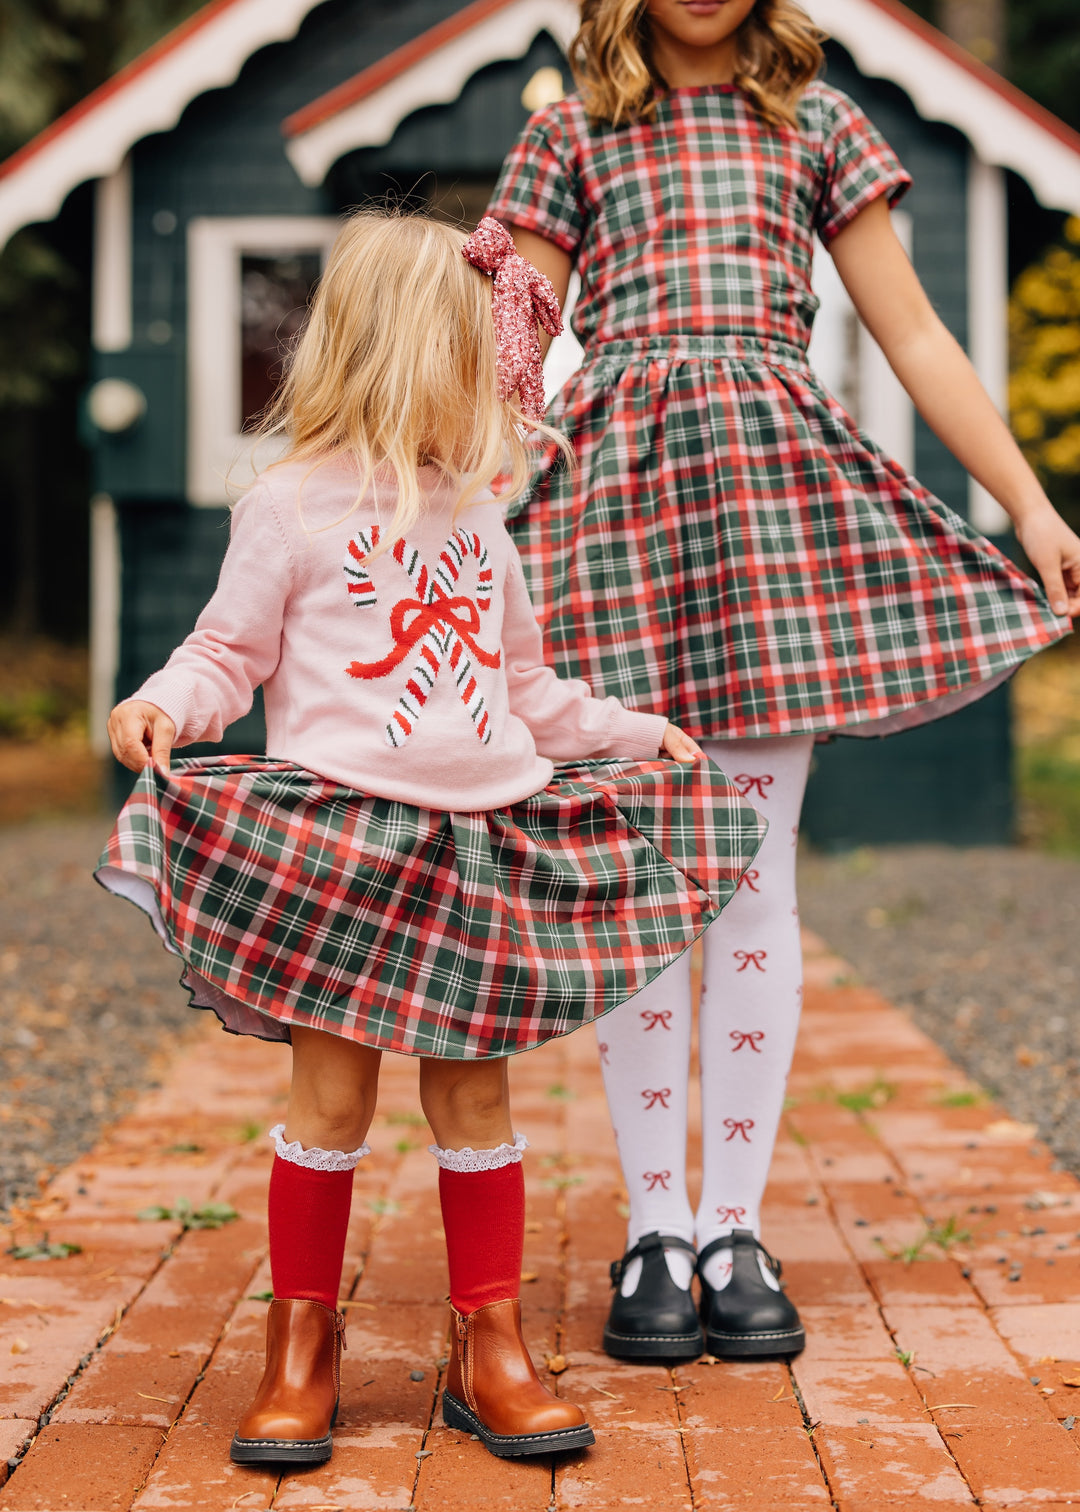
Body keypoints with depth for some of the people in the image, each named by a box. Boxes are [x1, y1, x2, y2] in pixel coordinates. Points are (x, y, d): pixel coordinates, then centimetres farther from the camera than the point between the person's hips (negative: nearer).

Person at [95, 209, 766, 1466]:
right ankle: (303, 1347, 11)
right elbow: (228, 652, 0)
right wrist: (162, 705, -19)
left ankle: (490, 1349, 15)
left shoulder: (475, 516, 18)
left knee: (473, 1088, 7)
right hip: (338, 837, -5)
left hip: (481, 839, 5)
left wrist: (634, 734, 31)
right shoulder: (292, 506, 0)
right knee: (332, 1087, -2)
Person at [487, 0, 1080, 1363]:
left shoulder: (815, 121, 17)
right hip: (613, 474, 0)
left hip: (776, 473, 1)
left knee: (754, 880, -2)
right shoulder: (571, 137, 15)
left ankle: (733, 1229, 6)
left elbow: (914, 337, 14)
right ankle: (652, 1232, 8)